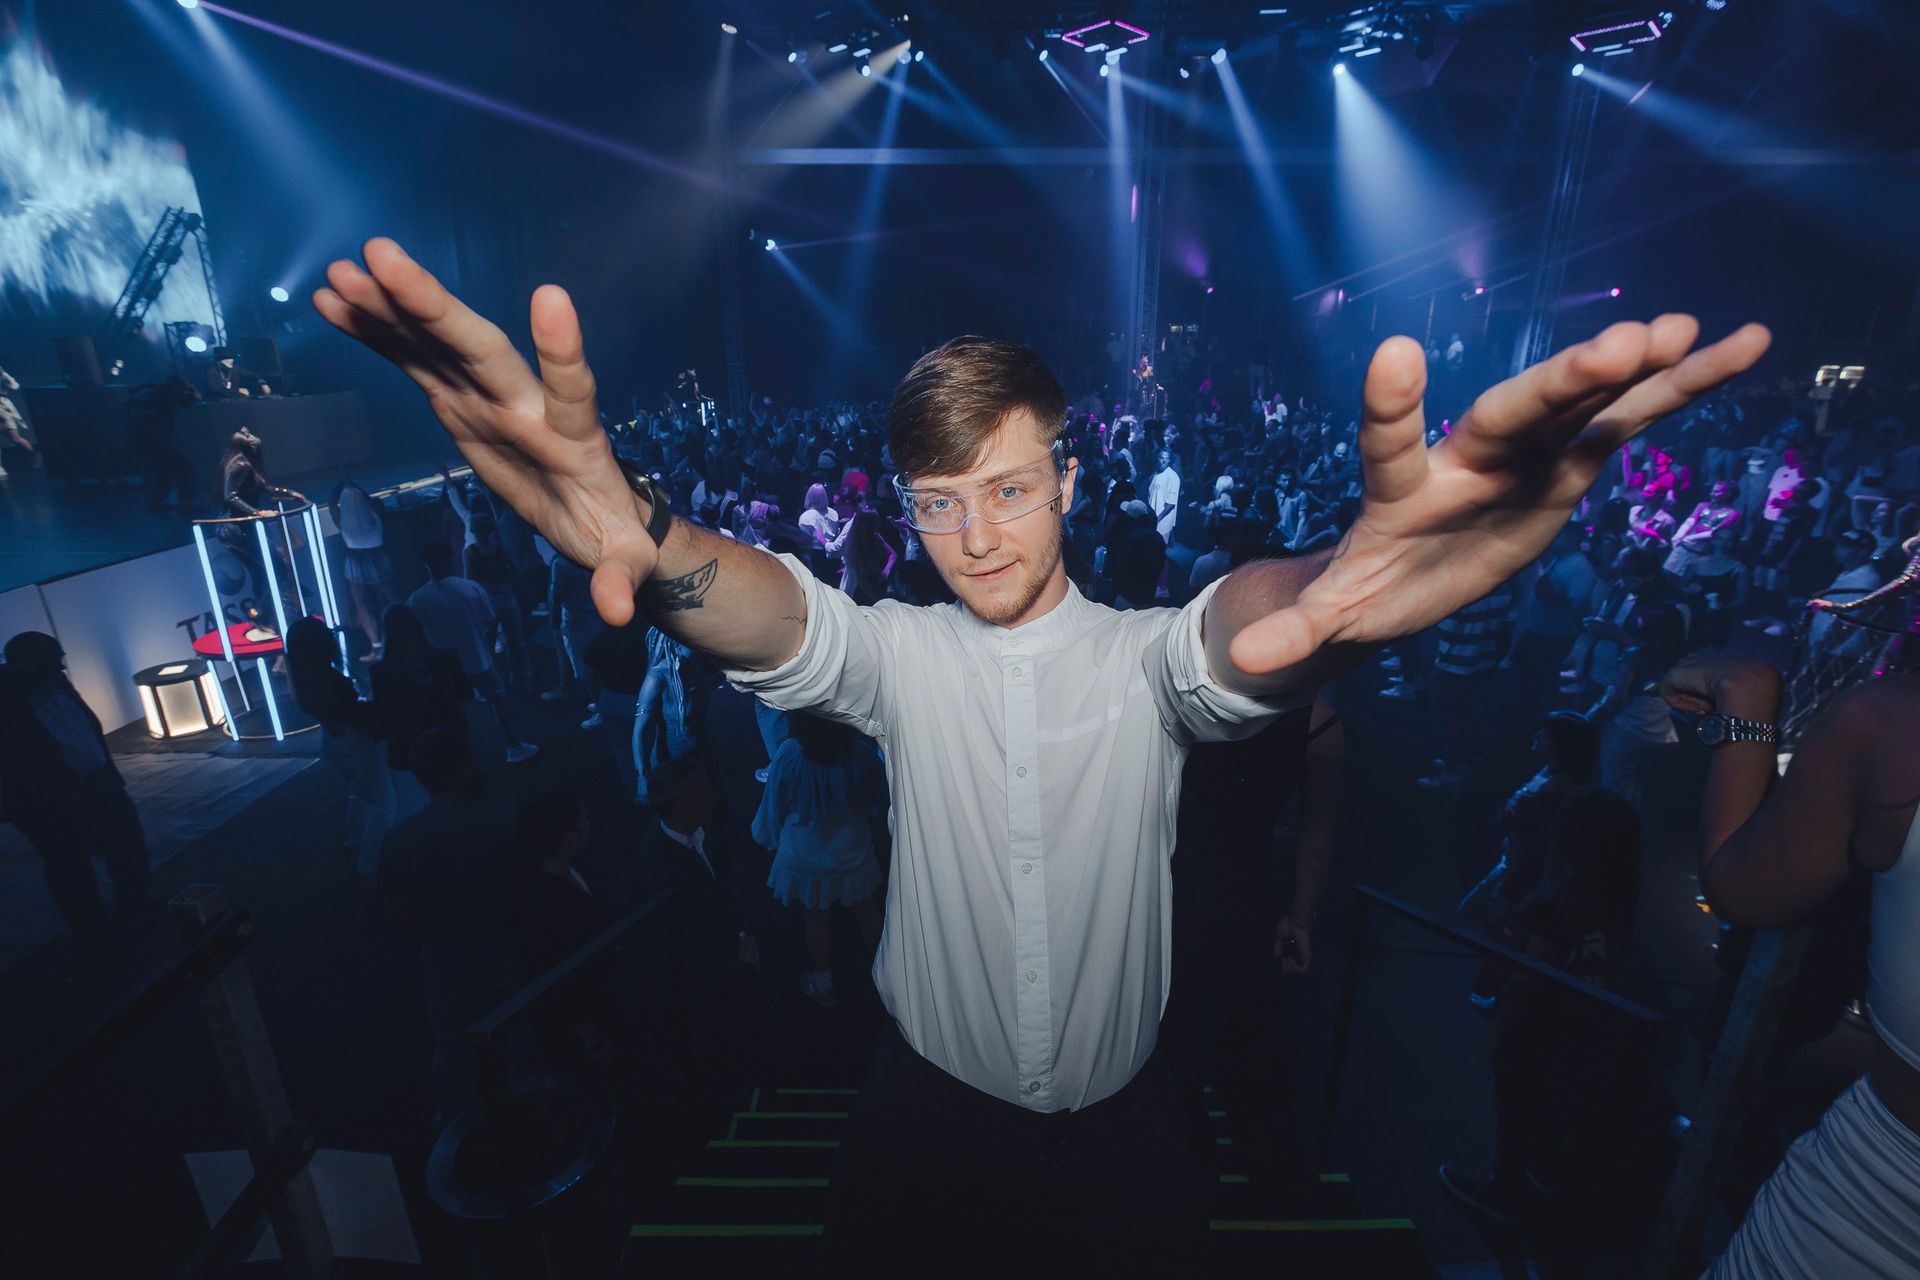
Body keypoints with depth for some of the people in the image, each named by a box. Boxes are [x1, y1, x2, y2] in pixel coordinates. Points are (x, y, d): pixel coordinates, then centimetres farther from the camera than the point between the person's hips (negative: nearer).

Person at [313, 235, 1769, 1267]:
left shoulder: (1148, 657, -14)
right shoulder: (900, 653, -12)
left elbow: (1240, 639, -35)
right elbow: (779, 623, -32)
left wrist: (1330, 583, -60)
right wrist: (644, 538, -54)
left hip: (1122, 1112, 0)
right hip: (927, 1102, 1)